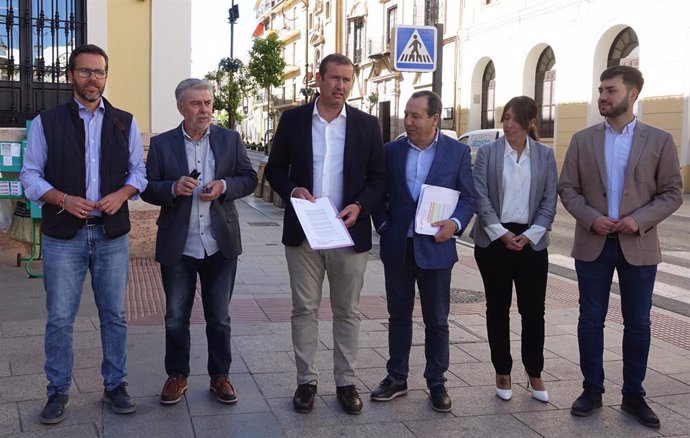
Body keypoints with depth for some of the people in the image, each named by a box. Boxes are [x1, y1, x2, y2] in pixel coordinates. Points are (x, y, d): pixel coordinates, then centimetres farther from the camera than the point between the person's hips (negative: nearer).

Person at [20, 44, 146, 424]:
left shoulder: (124, 122, 6)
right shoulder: (46, 122, 1)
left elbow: (138, 171, 9)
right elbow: (30, 175, 1)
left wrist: (122, 194, -11)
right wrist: (63, 199, -16)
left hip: (111, 234, 2)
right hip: (63, 235, -1)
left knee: (114, 315, 9)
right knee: (59, 318, 4)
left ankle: (115, 386, 23)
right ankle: (58, 391, 18)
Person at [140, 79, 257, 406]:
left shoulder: (230, 139, 3)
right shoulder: (161, 144, 1)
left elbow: (249, 179, 4)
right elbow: (148, 189, -1)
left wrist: (224, 186, -15)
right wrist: (173, 188, -20)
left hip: (220, 245, 0)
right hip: (177, 247, 0)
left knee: (219, 317, 11)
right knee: (175, 318, 11)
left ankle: (219, 376, 26)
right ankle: (177, 376, 27)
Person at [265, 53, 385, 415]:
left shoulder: (367, 124, 3)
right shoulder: (293, 120, 3)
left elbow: (378, 178, 5)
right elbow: (275, 169, 7)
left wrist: (360, 206, -13)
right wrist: (293, 190, -12)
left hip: (349, 233, 0)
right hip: (303, 232, 0)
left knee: (347, 312, 8)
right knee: (304, 309, 7)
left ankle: (346, 382, 19)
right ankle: (306, 380, 18)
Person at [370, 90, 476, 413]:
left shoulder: (458, 151, -2)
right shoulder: (391, 150, 3)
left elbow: (468, 197, 2)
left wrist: (455, 223, -15)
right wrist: (383, 225, -2)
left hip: (435, 247, -2)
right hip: (397, 247, 2)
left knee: (437, 320, 7)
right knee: (398, 316, 12)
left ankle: (437, 383, 20)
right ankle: (396, 378, 24)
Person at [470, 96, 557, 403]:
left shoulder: (545, 155, 5)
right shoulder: (487, 153, 2)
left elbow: (550, 201, 3)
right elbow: (480, 196, -4)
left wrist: (529, 235, -8)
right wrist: (501, 233, -12)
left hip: (531, 241, 1)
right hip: (494, 239, -1)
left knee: (533, 309, 3)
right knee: (498, 308, 7)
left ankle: (535, 374, 18)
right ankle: (502, 372, 19)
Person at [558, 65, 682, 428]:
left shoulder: (659, 140, 0)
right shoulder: (582, 140, 4)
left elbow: (672, 193, -1)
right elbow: (567, 188, 3)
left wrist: (640, 220, -16)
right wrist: (591, 218, -13)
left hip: (638, 246, -1)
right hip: (592, 244, 1)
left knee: (637, 323, 6)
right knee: (590, 320, 5)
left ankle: (633, 395, 20)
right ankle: (592, 390, 19)